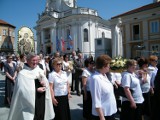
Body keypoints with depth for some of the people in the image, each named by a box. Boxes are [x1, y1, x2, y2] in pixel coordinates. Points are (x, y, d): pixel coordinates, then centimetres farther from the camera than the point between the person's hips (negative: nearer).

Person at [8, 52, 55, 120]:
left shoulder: (39, 71, 6)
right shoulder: (22, 74, -9)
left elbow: (46, 84, 3)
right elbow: (23, 90, -16)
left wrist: (44, 84, -19)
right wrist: (36, 89, -16)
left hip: (42, 101, 5)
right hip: (29, 102, -5)